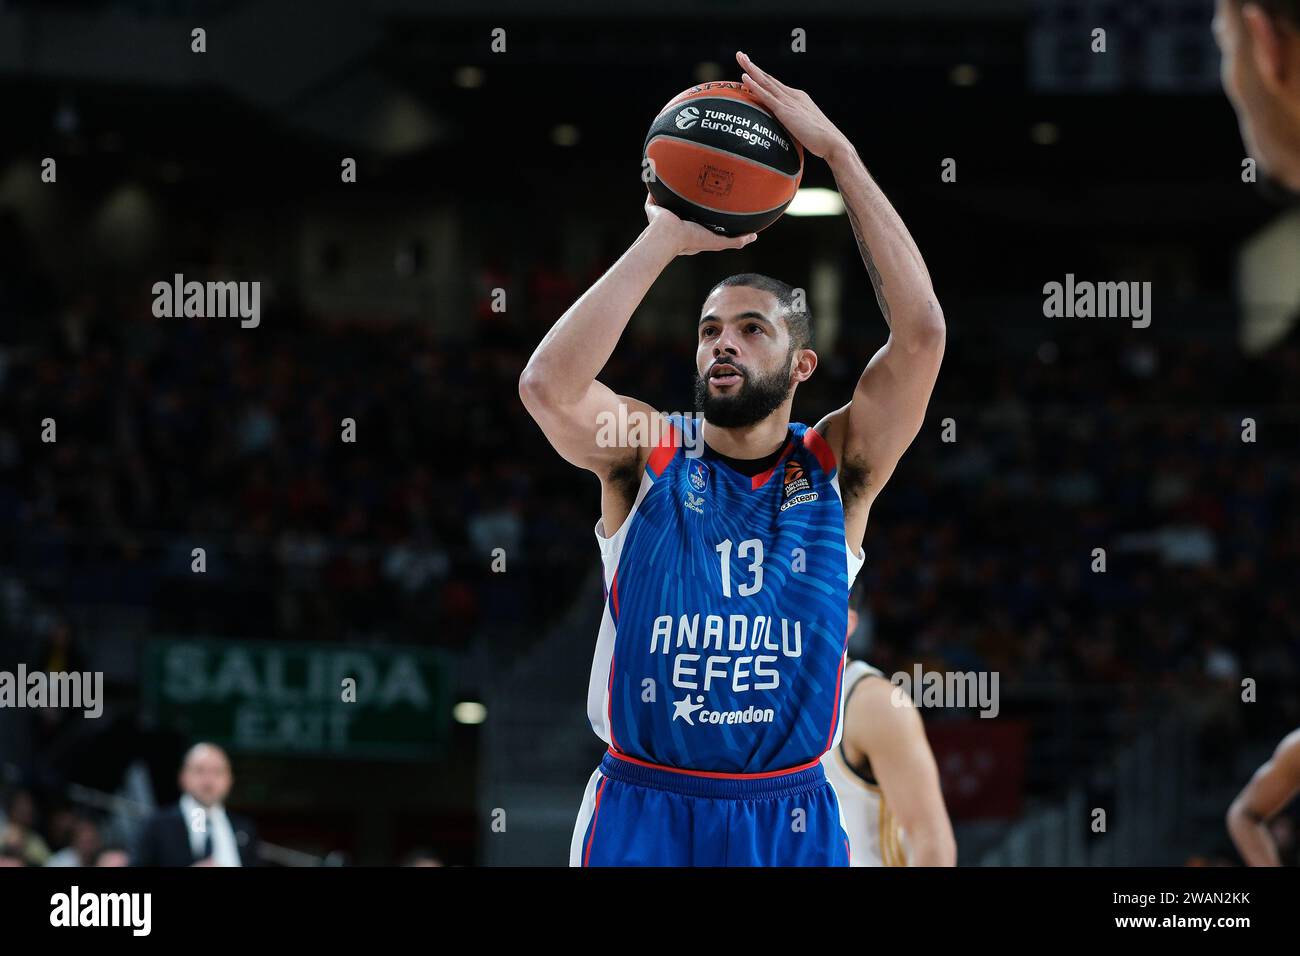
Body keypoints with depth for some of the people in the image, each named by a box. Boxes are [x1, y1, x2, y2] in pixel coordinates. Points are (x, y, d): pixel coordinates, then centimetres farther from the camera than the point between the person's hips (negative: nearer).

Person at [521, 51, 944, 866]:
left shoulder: (836, 470, 0)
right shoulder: (647, 456, 0)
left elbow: (921, 332, -13)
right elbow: (545, 385, -20)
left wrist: (837, 151, -16)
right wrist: (666, 240, -19)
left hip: (791, 820, 1)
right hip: (642, 814, -1)